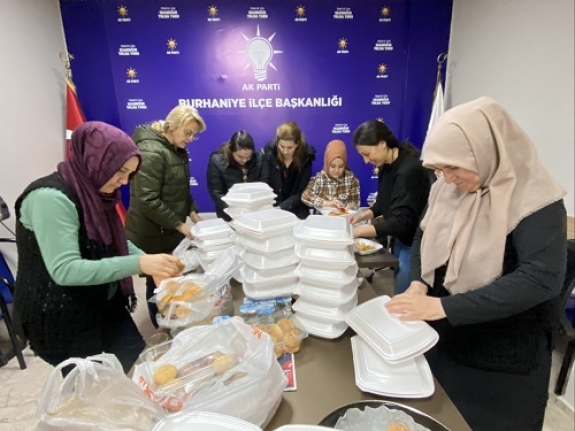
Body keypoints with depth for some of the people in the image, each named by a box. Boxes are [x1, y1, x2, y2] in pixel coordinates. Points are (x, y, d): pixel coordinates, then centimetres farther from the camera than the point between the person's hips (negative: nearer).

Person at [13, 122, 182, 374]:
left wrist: (150, 264, -7)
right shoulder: (50, 198, -25)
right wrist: (139, 264, -37)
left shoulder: (96, 194, 2)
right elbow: (65, 270, -30)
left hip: (105, 306, 8)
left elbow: (116, 243, 9)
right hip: (60, 321, -7)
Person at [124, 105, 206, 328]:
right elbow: (147, 201, -25)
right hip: (151, 234, -8)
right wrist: (180, 225, -21)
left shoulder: (177, 150, 8)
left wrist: (192, 212, 3)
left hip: (171, 229, 8)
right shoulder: (151, 151, -21)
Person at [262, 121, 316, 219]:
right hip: (271, 207, 0)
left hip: (295, 209, 0)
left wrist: (281, 207, -24)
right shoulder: (269, 152, -10)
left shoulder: (306, 156, -11)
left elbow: (301, 193, -11)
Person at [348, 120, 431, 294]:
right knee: (399, 294, 21)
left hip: (413, 243, -8)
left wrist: (359, 231, -26)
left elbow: (401, 222, -29)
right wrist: (364, 215, -3)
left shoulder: (410, 169, -26)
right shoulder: (387, 166, 1)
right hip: (399, 239, 9)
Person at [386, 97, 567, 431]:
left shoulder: (536, 201, -20)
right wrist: (419, 284, -13)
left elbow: (541, 278, -29)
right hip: (444, 337, 5)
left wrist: (444, 306, -33)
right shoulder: (448, 188, -3)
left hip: (503, 360, -5)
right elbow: (425, 237, 6)